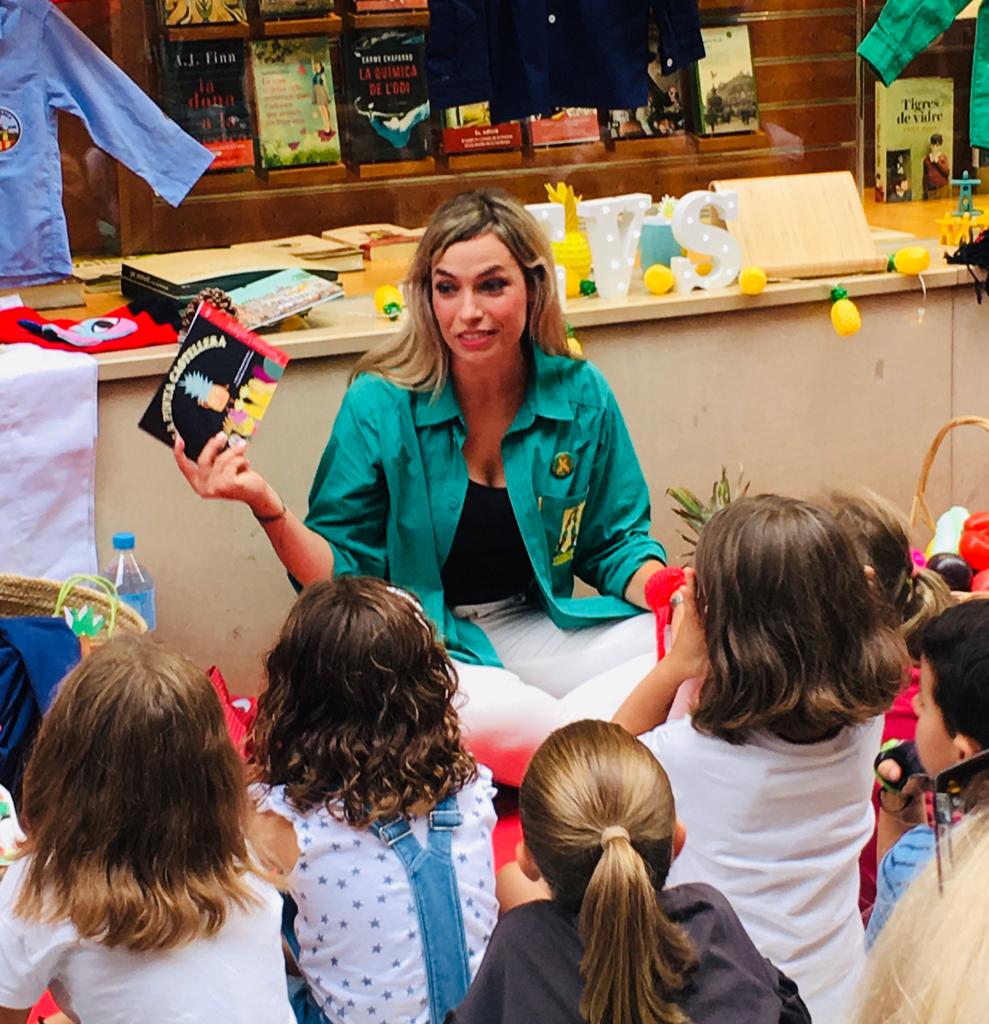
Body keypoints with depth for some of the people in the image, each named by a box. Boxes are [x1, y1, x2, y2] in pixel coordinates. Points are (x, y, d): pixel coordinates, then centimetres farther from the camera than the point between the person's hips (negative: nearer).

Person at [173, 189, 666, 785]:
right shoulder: (380, 407, -9)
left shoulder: (580, 397, -1)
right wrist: (267, 506, -23)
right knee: (505, 717, -38)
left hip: (539, 629, 4)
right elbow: (343, 574, -5)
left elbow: (616, 543, 11)